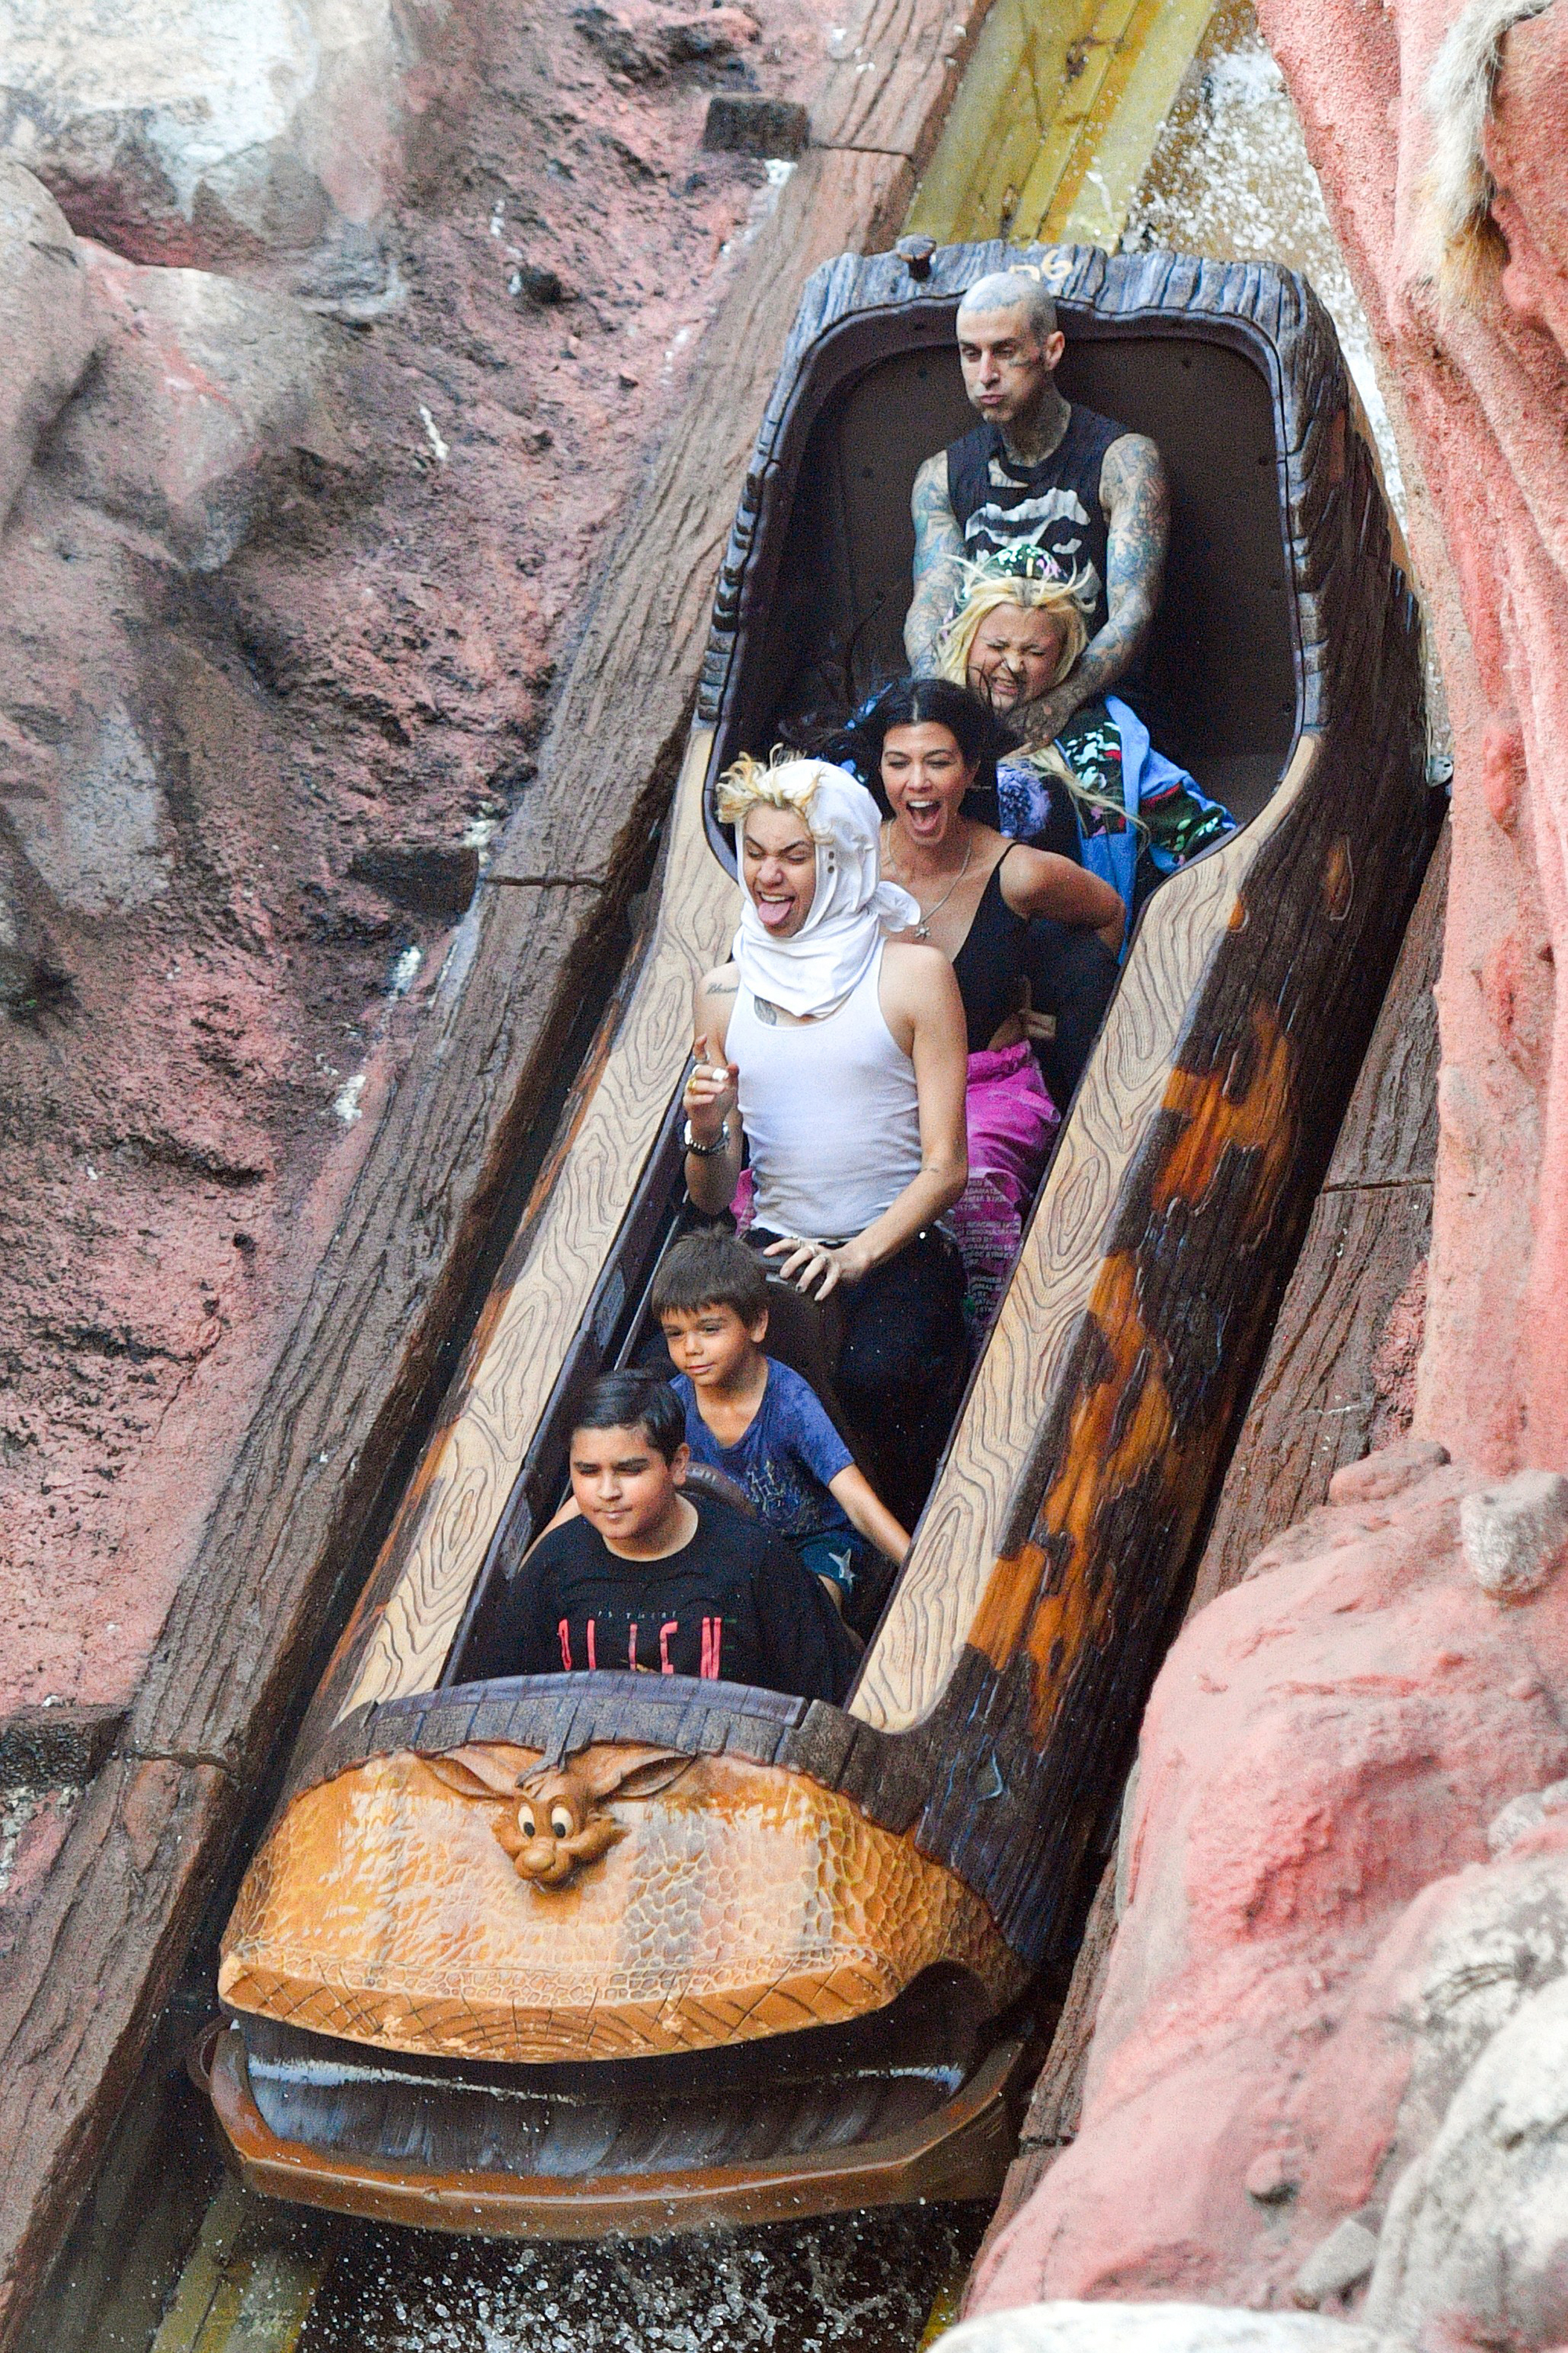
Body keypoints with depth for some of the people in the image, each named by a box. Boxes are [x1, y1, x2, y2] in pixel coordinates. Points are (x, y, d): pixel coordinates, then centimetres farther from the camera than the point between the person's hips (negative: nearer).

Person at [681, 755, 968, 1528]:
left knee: (876, 1377, -33)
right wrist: (706, 1132, -7)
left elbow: (944, 1168, -2)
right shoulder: (724, 990, 14)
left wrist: (856, 1256, -17)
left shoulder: (913, 973, 3)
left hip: (895, 1257, -3)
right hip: (772, 1257, 3)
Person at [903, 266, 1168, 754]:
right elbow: (930, 606, 1)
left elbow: (1133, 609, -12)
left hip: (1091, 712, -3)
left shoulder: (1123, 460, 0)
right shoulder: (942, 476, 14)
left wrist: (1060, 700, -33)